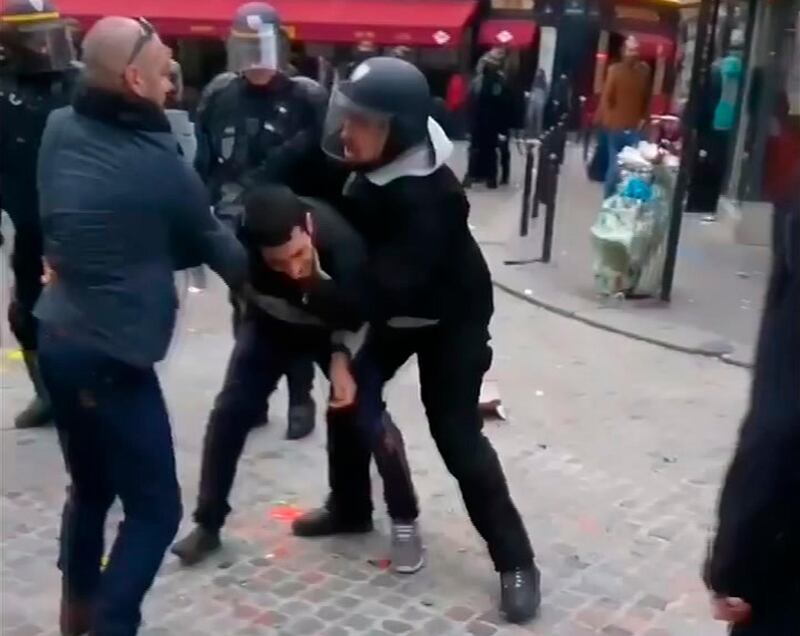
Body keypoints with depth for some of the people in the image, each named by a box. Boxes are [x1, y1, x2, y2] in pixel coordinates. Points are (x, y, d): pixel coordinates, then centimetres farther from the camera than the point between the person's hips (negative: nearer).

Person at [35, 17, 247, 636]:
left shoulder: (60, 129, 2)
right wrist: (261, 269, 20)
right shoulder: (160, 163, -15)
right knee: (155, 509, 4)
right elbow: (211, 245, 0)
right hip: (112, 357, -8)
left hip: (57, 338, 8)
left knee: (90, 487, 24)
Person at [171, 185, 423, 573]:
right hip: (272, 321, 2)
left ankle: (404, 520, 8)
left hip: (337, 325, -2)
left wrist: (341, 358, -29)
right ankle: (208, 523, 11)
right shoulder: (240, 238, -37)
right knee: (231, 409, -6)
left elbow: (355, 314, -19)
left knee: (367, 415, -12)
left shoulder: (342, 242, -39)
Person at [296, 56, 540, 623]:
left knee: (457, 435, -9)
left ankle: (516, 562, 4)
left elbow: (393, 286, -40)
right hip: (397, 308, 8)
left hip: (452, 316, -7)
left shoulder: (430, 197, -37)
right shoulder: (371, 163, -13)